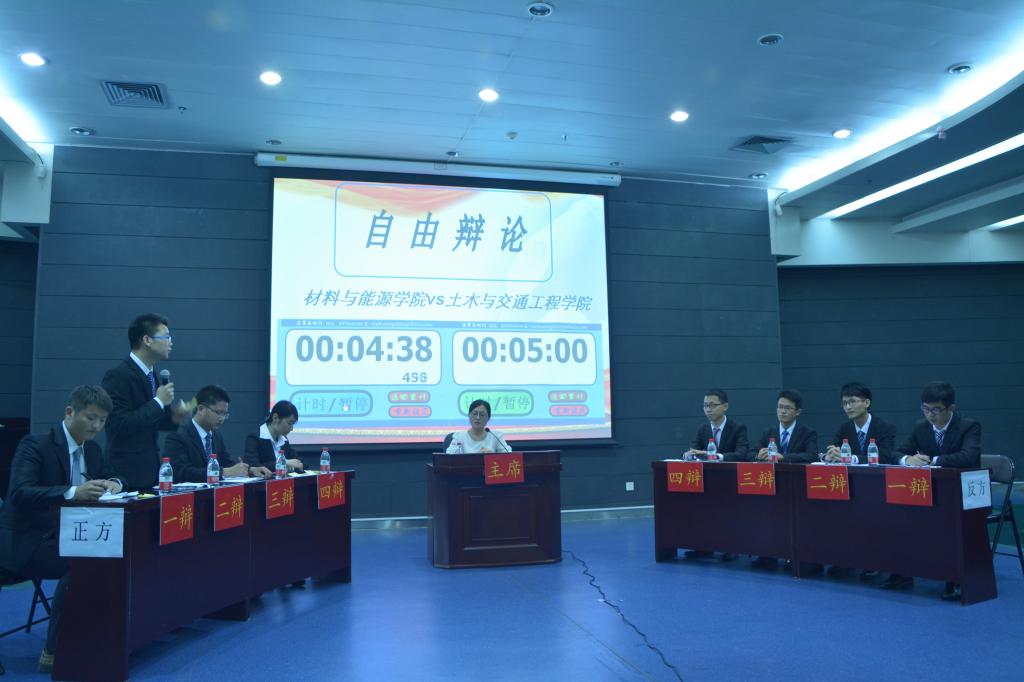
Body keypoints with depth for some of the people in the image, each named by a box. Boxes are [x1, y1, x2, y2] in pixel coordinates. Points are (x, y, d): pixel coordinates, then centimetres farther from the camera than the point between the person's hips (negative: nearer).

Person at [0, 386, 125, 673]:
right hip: (26, 543, -7)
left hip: (63, 537, 7)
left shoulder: (92, 449, 7)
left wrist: (114, 484, -8)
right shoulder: (34, 445, -15)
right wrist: (74, 492, -41)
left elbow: (110, 477, 18)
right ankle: (54, 652, -17)